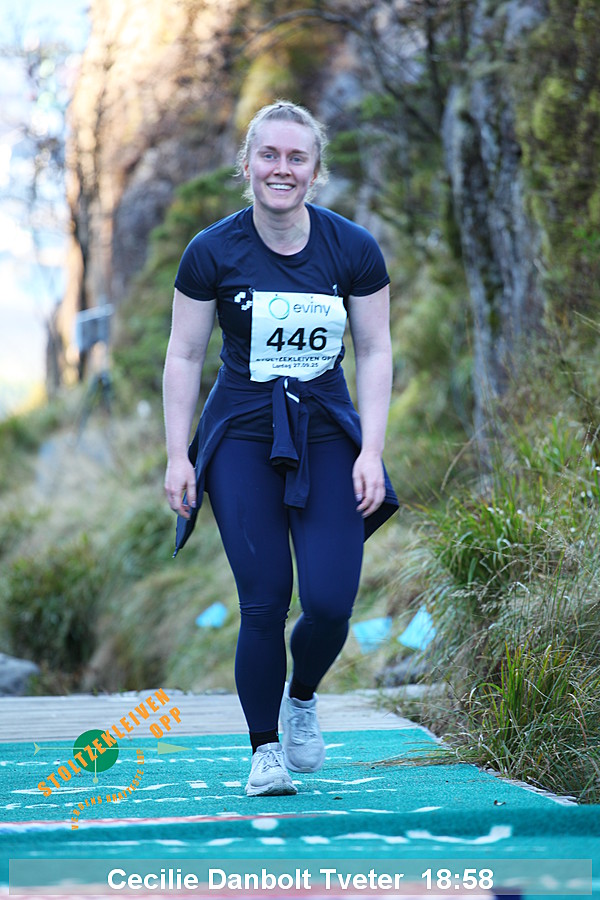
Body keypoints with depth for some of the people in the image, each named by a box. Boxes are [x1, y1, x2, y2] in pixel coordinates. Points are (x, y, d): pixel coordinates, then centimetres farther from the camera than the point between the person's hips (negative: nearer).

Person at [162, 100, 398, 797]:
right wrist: (177, 456, -2)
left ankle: (302, 698, 24)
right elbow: (184, 355, 2)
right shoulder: (212, 253, -5)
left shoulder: (353, 250, -3)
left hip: (327, 433, 1)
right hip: (242, 437, -1)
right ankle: (265, 751, 7)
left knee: (331, 603, -9)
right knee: (263, 604, -9)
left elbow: (374, 352, 3)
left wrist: (371, 451, -5)